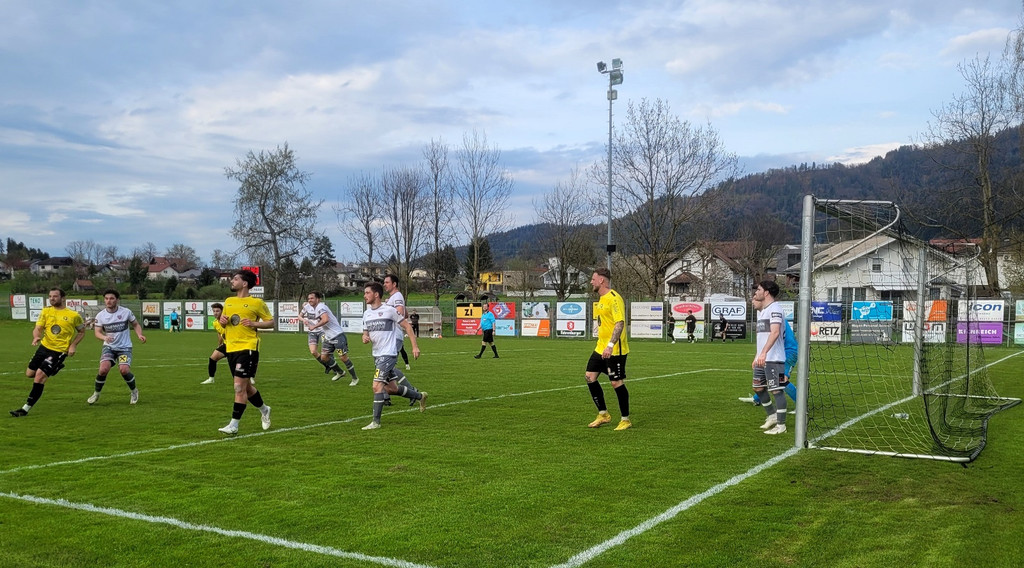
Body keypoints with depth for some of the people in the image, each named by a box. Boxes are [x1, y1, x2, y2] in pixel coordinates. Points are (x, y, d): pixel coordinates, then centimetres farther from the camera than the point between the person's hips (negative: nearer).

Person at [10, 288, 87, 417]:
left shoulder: (74, 315, -5)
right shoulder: (46, 311, 3)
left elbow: (82, 332, 8)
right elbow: (38, 328, -2)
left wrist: (73, 345, -7)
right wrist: (36, 337, -25)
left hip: (59, 351, -6)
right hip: (44, 346, 6)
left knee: (39, 376, -16)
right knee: (29, 374, 13)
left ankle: (26, 408, -8)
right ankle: (55, 368, 39)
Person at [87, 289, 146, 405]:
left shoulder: (126, 312, -7)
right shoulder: (100, 315, -3)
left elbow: (136, 324, 6)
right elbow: (97, 332, -3)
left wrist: (139, 335, -13)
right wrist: (104, 337, -26)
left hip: (125, 347, -2)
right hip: (109, 347, 2)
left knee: (124, 370, -22)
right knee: (103, 369, -21)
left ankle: (134, 391, 8)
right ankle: (96, 394, 5)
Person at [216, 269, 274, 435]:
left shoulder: (257, 302, -4)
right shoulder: (229, 301, 13)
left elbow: (271, 322, 0)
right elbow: (223, 320, 24)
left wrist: (254, 323, -15)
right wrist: (222, 320, 1)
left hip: (248, 348, -7)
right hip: (231, 348, 7)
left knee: (239, 386, -12)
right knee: (245, 386, 14)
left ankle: (234, 425, -8)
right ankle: (264, 410, 38)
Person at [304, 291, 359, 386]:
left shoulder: (320, 307, -14)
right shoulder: (315, 308, 15)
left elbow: (325, 319, -30)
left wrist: (314, 326, -21)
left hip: (338, 336, -10)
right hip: (328, 338, 10)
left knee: (343, 357, -9)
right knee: (323, 357, 7)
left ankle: (355, 378, 1)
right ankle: (340, 372, 24)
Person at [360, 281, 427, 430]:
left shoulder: (389, 310, -11)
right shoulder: (366, 314, 9)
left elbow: (407, 326, -5)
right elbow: (365, 333, 19)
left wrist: (415, 346, -9)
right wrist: (365, 338, -7)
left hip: (388, 354, -8)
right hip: (377, 355, 8)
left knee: (377, 386, -15)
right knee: (391, 388, 14)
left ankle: (376, 422, -8)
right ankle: (419, 396, 36)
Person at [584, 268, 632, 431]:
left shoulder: (614, 298, -16)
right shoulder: (601, 298, 14)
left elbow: (620, 323, -24)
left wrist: (610, 345, -30)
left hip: (614, 350, -10)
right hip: (600, 348, 10)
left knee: (617, 383, -3)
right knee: (590, 377, 7)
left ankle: (626, 420, 10)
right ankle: (603, 414, 19)